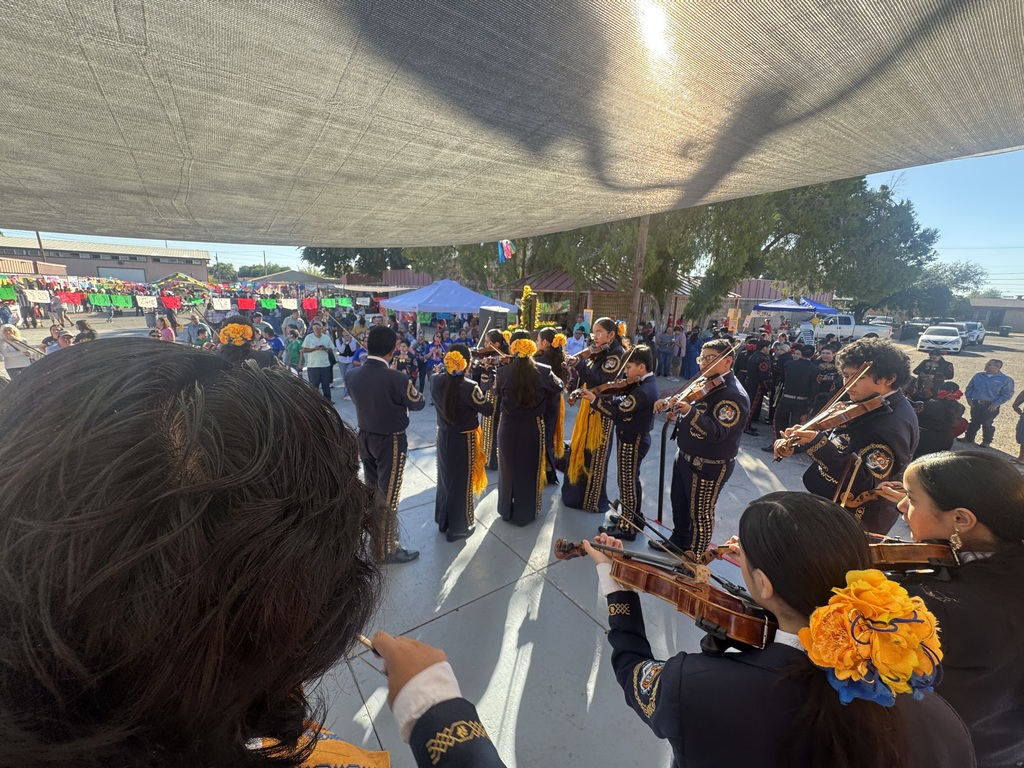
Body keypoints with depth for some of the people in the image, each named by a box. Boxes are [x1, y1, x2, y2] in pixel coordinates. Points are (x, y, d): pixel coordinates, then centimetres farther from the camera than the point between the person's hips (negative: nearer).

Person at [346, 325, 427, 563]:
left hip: (365, 438, 6)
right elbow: (419, 403, -11)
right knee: (388, 496, 7)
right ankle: (389, 549, 23)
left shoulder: (352, 375, -8)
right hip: (391, 441, -6)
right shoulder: (396, 378, -27)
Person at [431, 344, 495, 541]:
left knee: (445, 477, 23)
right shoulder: (469, 387, -26)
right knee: (462, 481, 12)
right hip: (463, 440, -5)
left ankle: (443, 521, 40)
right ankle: (459, 527, 28)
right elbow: (488, 410, -15)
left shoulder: (436, 381, -10)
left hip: (443, 436, 6)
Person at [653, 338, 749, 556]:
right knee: (679, 503, 24)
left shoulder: (735, 396, -23)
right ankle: (678, 540, 47)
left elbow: (717, 432, -32)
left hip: (708, 466, -9)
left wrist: (690, 412, -45)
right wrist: (670, 403, -4)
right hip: (684, 456, 9)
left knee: (700, 514, 8)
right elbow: (686, 403, 18)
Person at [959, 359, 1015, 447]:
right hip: (975, 404, 4)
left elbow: (1007, 394, -6)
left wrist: (996, 404, -14)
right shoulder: (978, 375, 4)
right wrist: (969, 398, 0)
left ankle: (986, 441, 18)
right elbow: (969, 387, 11)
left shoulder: (1005, 379, -6)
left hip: (990, 406, -3)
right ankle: (969, 437, 22)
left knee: (987, 424, 4)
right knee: (974, 422, 13)